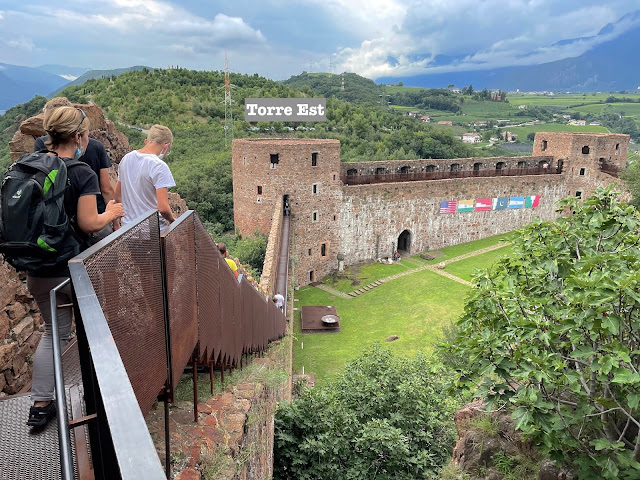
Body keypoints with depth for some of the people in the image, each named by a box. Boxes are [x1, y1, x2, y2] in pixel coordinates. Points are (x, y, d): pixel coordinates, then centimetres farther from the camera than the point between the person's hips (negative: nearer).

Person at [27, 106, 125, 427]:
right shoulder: (82, 174, -16)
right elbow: (88, 223, -19)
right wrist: (110, 214, -1)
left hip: (39, 271, 6)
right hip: (75, 269, -5)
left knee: (54, 332, 21)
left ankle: (40, 404, 24)